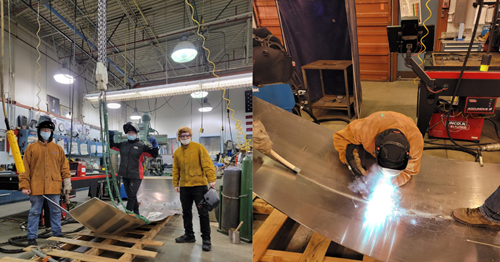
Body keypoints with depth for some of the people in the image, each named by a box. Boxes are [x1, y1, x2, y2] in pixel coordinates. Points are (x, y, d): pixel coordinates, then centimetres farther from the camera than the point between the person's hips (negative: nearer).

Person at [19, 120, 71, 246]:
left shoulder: (58, 148, 10)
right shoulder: (31, 148, 5)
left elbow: (64, 167, 9)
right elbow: (25, 168, 2)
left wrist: (67, 183, 4)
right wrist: (24, 186, -5)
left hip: (54, 187, 2)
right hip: (36, 187, -1)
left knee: (56, 211, 8)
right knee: (34, 212, 6)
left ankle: (57, 234, 18)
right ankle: (31, 237, 16)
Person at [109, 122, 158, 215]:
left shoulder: (141, 146, -6)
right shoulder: (122, 145, 9)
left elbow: (154, 155, -9)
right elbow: (111, 145, 24)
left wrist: (154, 144, -21)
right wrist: (110, 137, 11)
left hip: (136, 176, -6)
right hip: (125, 175, 6)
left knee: (132, 196, -5)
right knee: (130, 196, 14)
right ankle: (136, 213, 27)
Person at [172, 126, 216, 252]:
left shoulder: (198, 147, -4)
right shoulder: (177, 152, 10)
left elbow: (207, 163, -10)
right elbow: (176, 169, 15)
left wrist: (211, 179, -17)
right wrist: (175, 184, 9)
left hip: (199, 185, -5)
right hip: (184, 187, 5)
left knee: (203, 213, -1)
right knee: (186, 212, 15)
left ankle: (206, 239, 7)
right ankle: (189, 235, 30)